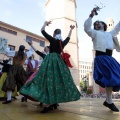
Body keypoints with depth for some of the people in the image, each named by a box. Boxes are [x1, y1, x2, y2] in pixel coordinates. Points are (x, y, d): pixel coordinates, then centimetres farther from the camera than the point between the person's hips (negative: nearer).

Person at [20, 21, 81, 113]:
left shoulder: (52, 40, 0)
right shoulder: (63, 42, 13)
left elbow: (42, 31, 7)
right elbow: (68, 37, 35)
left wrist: (46, 24, 24)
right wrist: (71, 29, 49)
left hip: (51, 60, -5)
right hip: (59, 61, 6)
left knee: (49, 79, -11)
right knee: (59, 80, 8)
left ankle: (49, 104, -19)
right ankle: (55, 102, 11)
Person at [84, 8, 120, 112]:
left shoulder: (110, 33, 30)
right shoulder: (95, 33, 14)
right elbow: (86, 28, -2)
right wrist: (91, 16, -5)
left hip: (109, 57, 7)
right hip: (101, 57, -6)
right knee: (109, 78, -15)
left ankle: (108, 100, 13)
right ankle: (110, 102, -7)